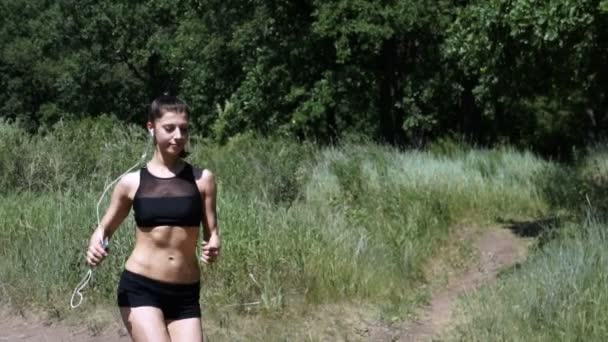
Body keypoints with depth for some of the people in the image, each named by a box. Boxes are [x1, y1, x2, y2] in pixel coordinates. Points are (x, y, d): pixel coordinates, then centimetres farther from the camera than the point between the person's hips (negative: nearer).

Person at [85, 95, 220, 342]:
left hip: (185, 294, 2)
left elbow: (211, 232, 6)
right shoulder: (132, 182, 1)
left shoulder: (201, 179, 2)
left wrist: (213, 248, -17)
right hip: (139, 288, -2)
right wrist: (95, 246, -10)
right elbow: (105, 228, 12)